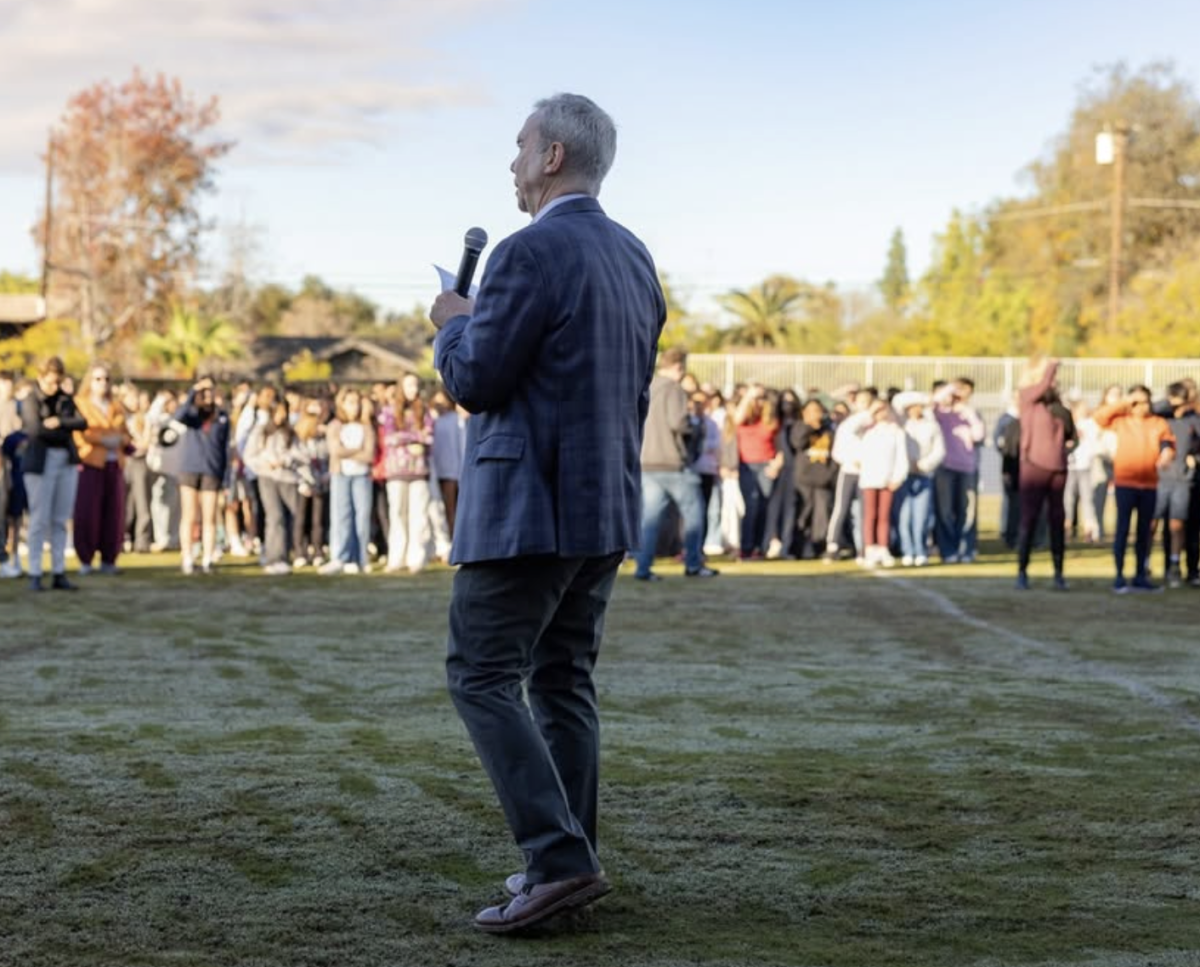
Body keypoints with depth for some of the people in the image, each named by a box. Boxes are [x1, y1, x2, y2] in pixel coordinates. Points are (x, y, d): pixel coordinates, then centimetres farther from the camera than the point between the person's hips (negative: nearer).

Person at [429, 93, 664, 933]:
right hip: (607, 505, 9)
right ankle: (569, 863, 15)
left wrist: (455, 324, 5)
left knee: (482, 676, -3)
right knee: (565, 680, 13)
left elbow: (474, 381, -15)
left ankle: (559, 858, -11)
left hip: (529, 506, -8)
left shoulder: (533, 252, -15)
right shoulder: (635, 257, 12)